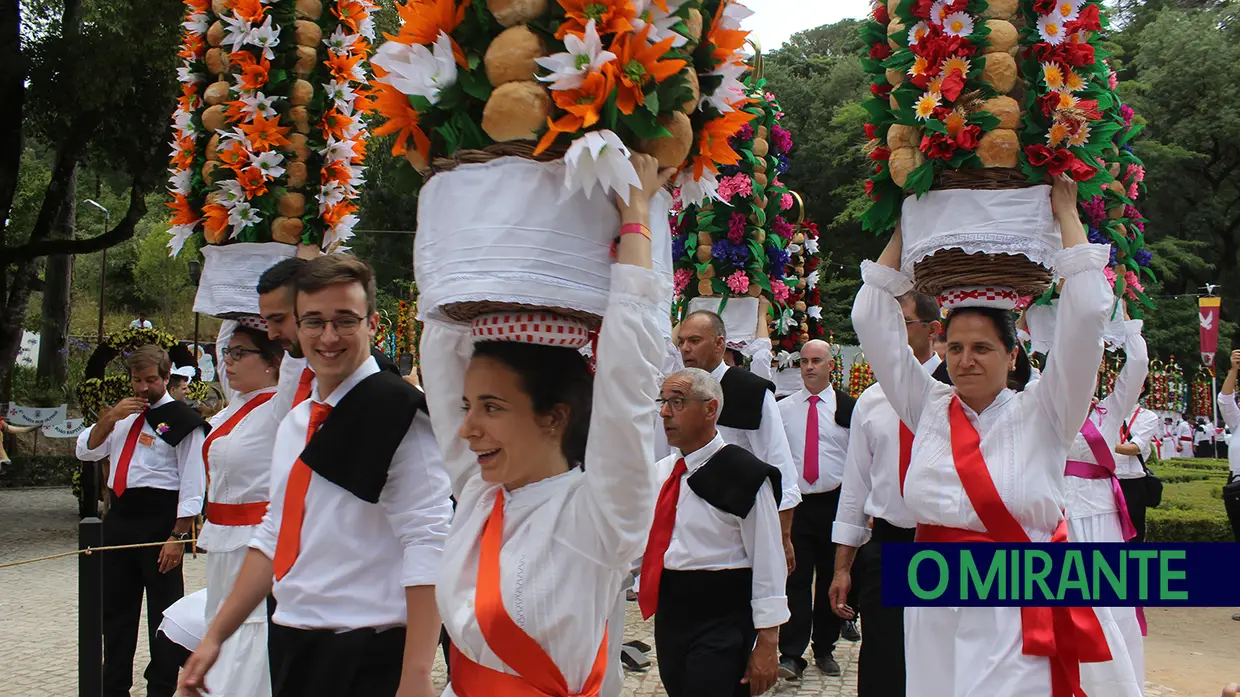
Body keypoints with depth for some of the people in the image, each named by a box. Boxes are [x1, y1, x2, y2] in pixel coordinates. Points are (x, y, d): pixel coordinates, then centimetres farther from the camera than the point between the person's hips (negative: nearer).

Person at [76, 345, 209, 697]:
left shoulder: (181, 420, -8)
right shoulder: (124, 414, 15)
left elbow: (192, 485, -11)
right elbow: (85, 451, 13)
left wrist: (178, 536, -17)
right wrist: (110, 417, -3)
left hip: (159, 521, -7)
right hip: (119, 520, 7)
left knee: (163, 612, 2)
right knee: (115, 609, 15)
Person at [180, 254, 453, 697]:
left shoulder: (397, 413, -12)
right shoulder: (295, 423, 12)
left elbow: (427, 548, -19)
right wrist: (215, 636, 16)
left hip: (369, 659, -7)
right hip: (290, 648, 7)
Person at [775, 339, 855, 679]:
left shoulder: (848, 407, -1)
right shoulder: (784, 408, 6)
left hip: (834, 502, 0)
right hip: (795, 504, 1)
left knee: (831, 579, 9)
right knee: (795, 579, -4)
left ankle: (825, 649, 22)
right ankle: (791, 654, -4)